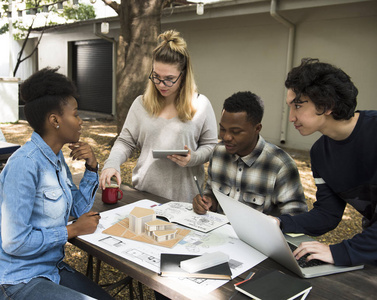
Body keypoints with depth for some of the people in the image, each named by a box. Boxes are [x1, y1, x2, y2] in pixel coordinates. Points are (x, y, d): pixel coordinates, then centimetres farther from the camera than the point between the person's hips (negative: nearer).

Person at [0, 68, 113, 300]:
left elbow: (80, 209, 9)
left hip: (53, 269, 8)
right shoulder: (25, 165, -24)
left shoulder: (56, 157, 2)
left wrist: (92, 167, -5)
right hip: (21, 280, -8)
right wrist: (72, 231, -15)